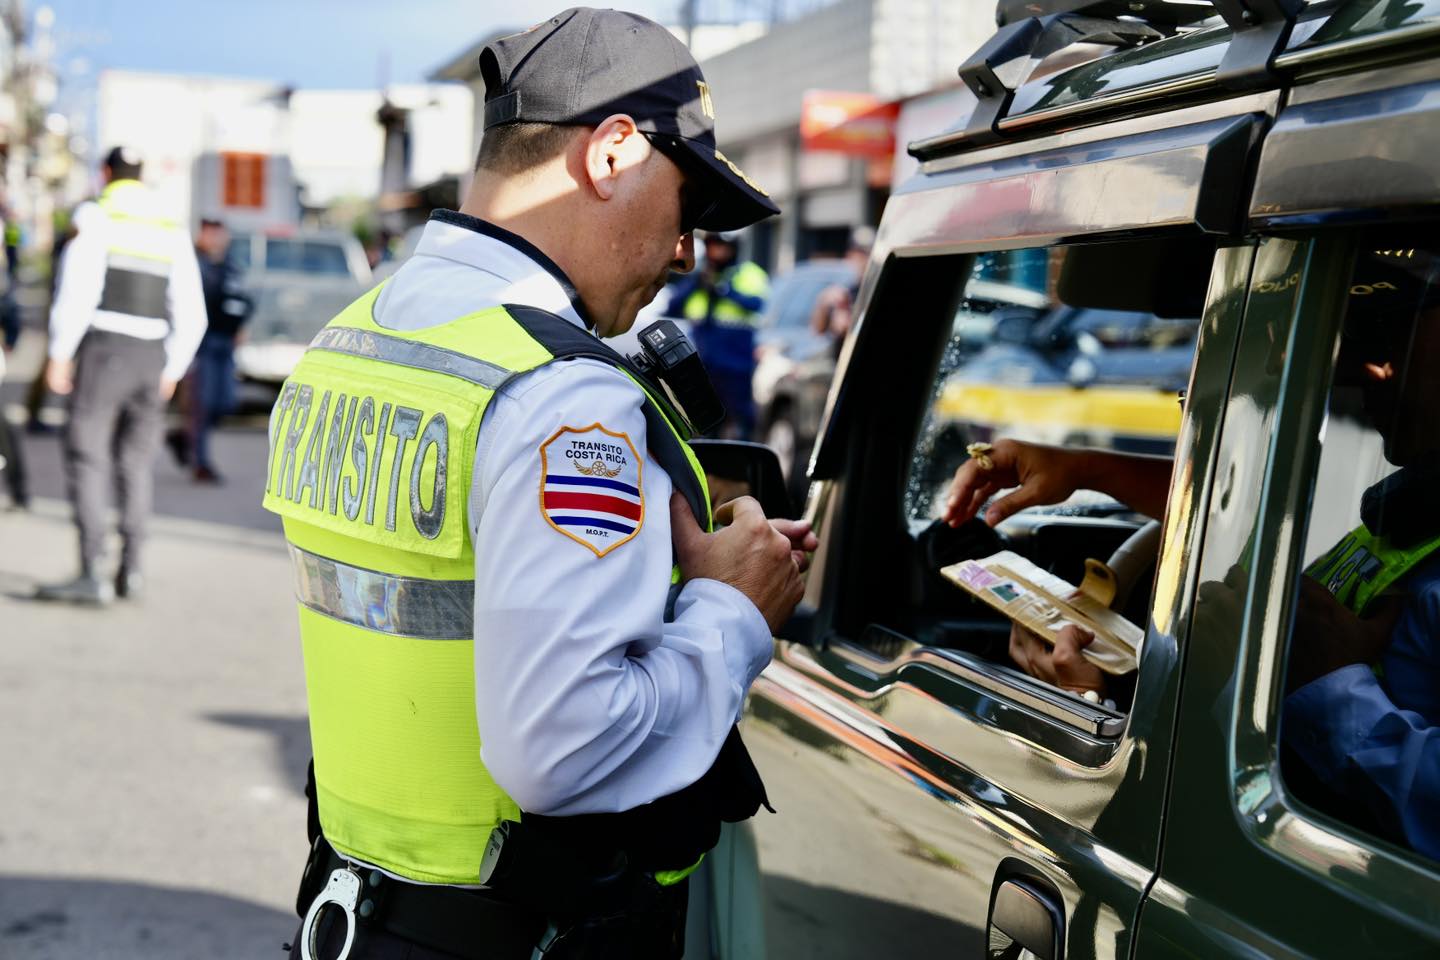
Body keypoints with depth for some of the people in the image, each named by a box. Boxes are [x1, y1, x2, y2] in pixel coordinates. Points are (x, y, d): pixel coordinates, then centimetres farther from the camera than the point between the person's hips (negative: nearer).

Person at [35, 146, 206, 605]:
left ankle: (92, 574, -15)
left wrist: (59, 353, -9)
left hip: (102, 349, -5)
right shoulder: (173, 234, 13)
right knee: (135, 464, 14)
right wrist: (171, 371, 18)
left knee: (85, 458, -6)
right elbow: (191, 315, 11)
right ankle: (130, 569, 14)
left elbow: (78, 290, -14)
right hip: (151, 359, 5)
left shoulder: (97, 219, -3)